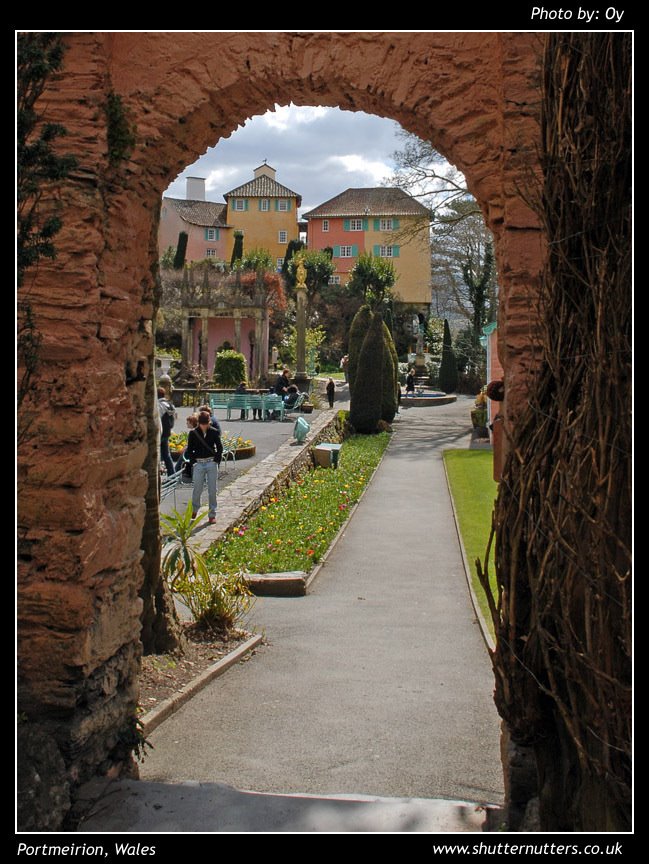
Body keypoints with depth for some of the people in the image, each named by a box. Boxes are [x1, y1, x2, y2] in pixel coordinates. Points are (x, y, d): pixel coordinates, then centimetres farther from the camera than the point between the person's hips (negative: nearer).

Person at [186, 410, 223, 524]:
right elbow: (189, 450, 5)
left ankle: (212, 514, 10)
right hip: (198, 463, 0)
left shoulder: (214, 432, 1)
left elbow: (219, 448, 6)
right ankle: (194, 509, 29)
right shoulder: (193, 433, 1)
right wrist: (193, 462, -4)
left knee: (212, 490, 1)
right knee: (197, 489, 4)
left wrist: (217, 461, -3)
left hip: (212, 463, 0)